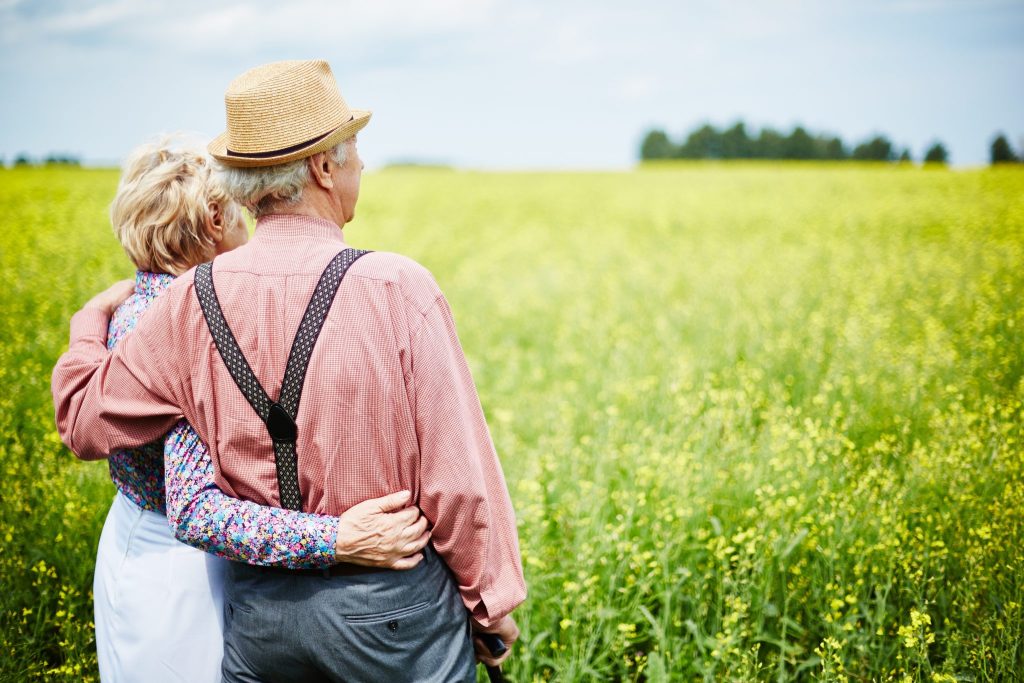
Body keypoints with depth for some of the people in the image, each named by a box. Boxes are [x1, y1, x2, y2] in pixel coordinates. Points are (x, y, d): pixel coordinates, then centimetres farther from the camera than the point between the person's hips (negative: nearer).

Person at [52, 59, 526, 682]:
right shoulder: (397, 290, -19)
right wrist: (493, 602, -2)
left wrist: (89, 325, 24)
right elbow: (459, 474, -16)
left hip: (259, 608, 4)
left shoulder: (194, 303, -7)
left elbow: (88, 422, 5)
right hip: (392, 607, -3)